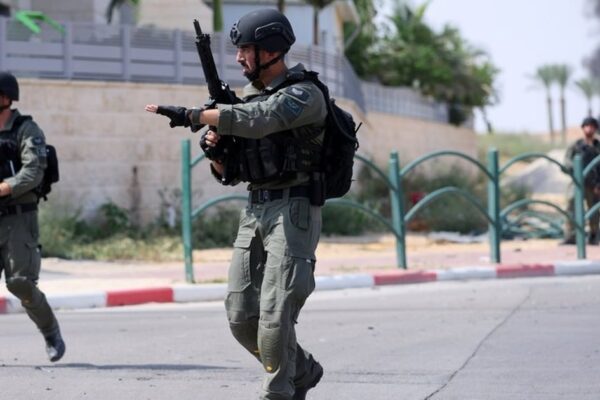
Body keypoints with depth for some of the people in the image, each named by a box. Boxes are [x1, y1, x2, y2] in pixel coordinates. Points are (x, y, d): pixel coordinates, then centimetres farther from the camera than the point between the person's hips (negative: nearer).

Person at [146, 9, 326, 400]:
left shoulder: (305, 94, -9)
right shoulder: (248, 96, 15)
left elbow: (259, 119, -27)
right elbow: (228, 172, 18)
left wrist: (191, 115, -26)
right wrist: (214, 148, -5)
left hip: (293, 211, -8)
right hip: (255, 211, 8)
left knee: (275, 314, -14)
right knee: (242, 318, 5)